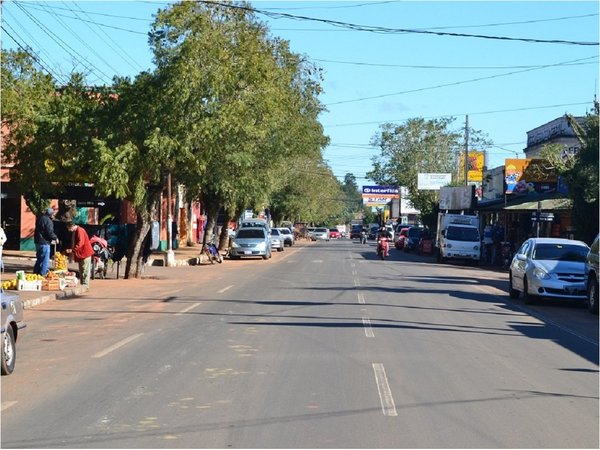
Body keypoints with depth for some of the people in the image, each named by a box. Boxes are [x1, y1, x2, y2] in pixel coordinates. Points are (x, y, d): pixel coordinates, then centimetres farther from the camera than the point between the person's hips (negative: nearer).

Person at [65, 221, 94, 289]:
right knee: (81, 270, 12)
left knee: (85, 270, -7)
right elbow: (74, 243, 19)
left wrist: (72, 250, -24)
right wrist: (71, 251, 9)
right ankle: (82, 284, 16)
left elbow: (80, 243, -24)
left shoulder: (80, 231, -16)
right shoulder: (74, 232, 14)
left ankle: (85, 284, -6)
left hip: (85, 253, -10)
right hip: (80, 253, 10)